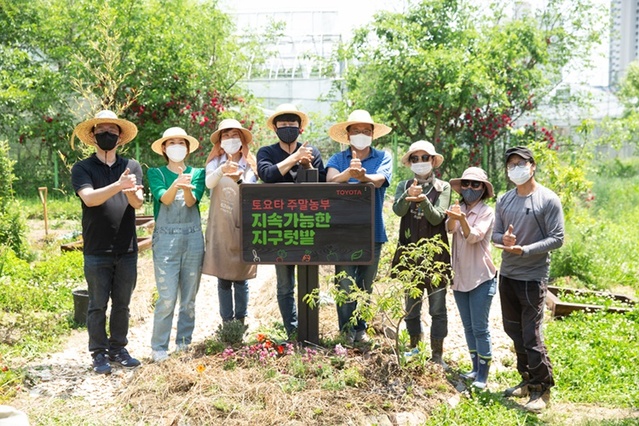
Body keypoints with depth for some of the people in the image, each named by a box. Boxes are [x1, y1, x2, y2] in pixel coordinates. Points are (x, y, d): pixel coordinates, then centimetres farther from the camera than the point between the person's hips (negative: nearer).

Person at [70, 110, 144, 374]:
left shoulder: (132, 167, 7)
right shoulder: (82, 168, 1)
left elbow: (138, 202, -6)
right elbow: (89, 198, -16)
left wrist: (132, 192, -29)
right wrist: (118, 185, -31)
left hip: (127, 250, 3)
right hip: (97, 251, -2)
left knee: (122, 304, 11)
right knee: (98, 305, 5)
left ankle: (118, 349, 24)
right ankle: (99, 354, 15)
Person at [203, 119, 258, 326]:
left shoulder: (250, 164, 4)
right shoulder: (215, 162, 4)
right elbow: (209, 183, -17)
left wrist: (238, 180, -32)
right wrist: (222, 170, -37)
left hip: (243, 228, 0)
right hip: (220, 228, 0)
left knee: (241, 278, 3)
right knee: (223, 279, 2)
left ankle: (241, 322, 13)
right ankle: (227, 322, 10)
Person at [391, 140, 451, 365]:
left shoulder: (443, 187, 3)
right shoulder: (404, 186, 7)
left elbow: (437, 218, -10)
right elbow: (398, 210, -12)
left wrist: (423, 201, -27)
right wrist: (408, 196, -33)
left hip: (435, 253, -2)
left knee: (438, 308, 1)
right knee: (411, 307, 10)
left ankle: (437, 355, 8)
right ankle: (414, 350, 23)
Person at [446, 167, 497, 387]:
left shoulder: (487, 212, -7)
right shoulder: (457, 209, 5)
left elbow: (474, 236, -21)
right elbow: (450, 229, -15)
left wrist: (462, 219, -39)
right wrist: (453, 217, -38)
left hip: (481, 278, -5)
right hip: (460, 277, 5)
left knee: (480, 328, -3)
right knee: (468, 327, 13)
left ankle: (483, 375, 5)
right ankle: (475, 368, 24)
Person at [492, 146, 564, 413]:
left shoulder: (548, 200, -8)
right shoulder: (504, 201, 8)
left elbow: (557, 239, -11)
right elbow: (496, 233, 11)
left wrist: (524, 250, -21)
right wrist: (504, 239, -13)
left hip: (533, 276, -6)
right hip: (507, 274, 6)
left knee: (532, 335, -6)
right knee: (514, 331, 14)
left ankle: (541, 389, 10)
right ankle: (527, 380, 30)